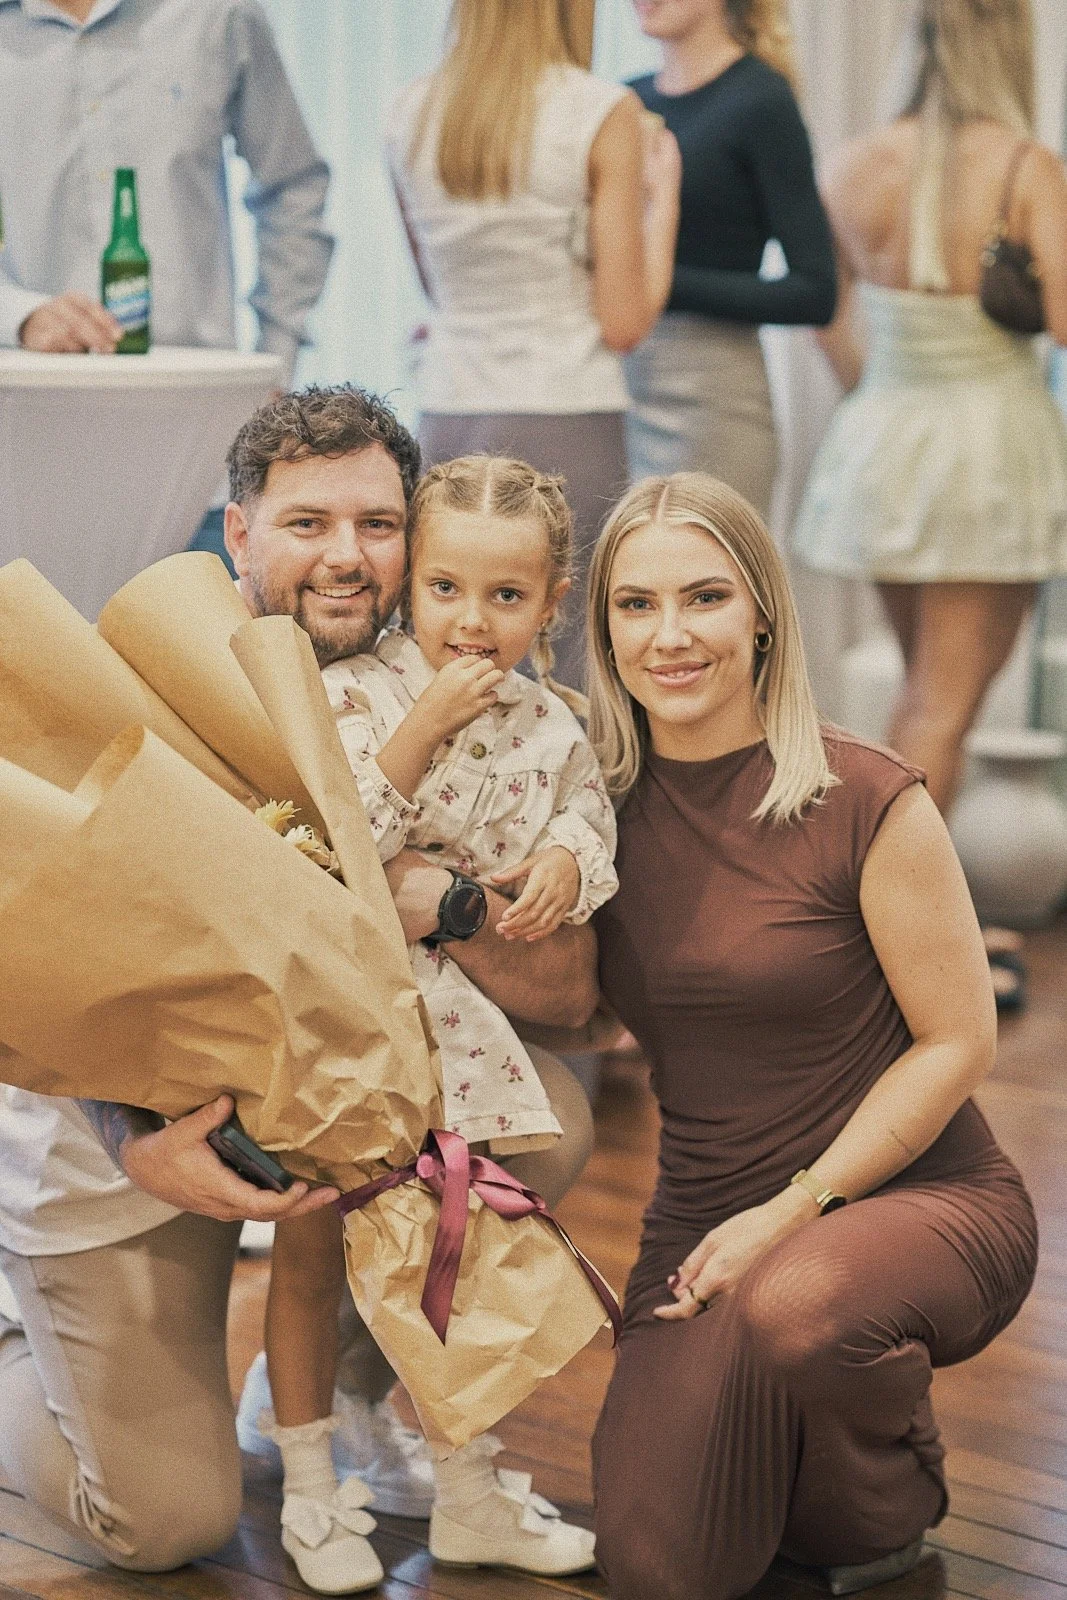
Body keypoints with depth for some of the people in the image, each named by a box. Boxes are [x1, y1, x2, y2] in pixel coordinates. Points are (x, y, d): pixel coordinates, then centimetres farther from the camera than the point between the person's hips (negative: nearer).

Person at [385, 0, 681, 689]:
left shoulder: (411, 115, 7)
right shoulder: (605, 113, -7)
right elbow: (624, 321, -6)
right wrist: (662, 197, 6)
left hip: (447, 419, 5)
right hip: (564, 423, -5)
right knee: (576, 684, -1)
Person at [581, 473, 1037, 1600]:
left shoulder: (865, 801, -13)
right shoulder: (602, 800, 1)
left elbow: (958, 1043, -9)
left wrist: (796, 1210, -16)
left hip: (919, 1199, -3)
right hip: (702, 1226, 4)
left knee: (794, 1304, -39)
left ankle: (889, 1504, -4)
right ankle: (781, 1436, 19)